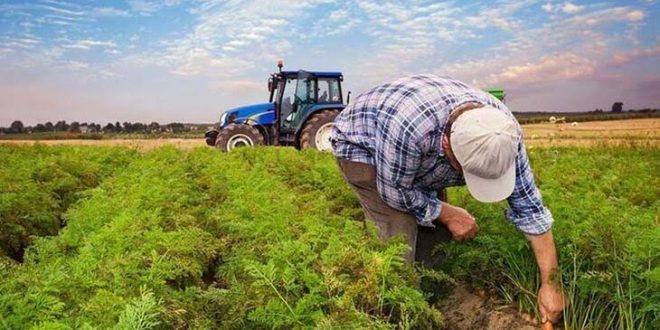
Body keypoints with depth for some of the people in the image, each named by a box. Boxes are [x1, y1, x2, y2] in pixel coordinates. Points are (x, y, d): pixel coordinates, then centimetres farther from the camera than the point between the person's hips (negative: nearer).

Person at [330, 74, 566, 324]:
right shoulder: (409, 126, -45)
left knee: (435, 228, -1)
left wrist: (549, 283, -16)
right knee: (401, 233, -18)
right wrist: (448, 214, -17)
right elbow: (395, 191, -27)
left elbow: (528, 205, -18)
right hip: (360, 144, -5)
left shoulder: (502, 129, -26)